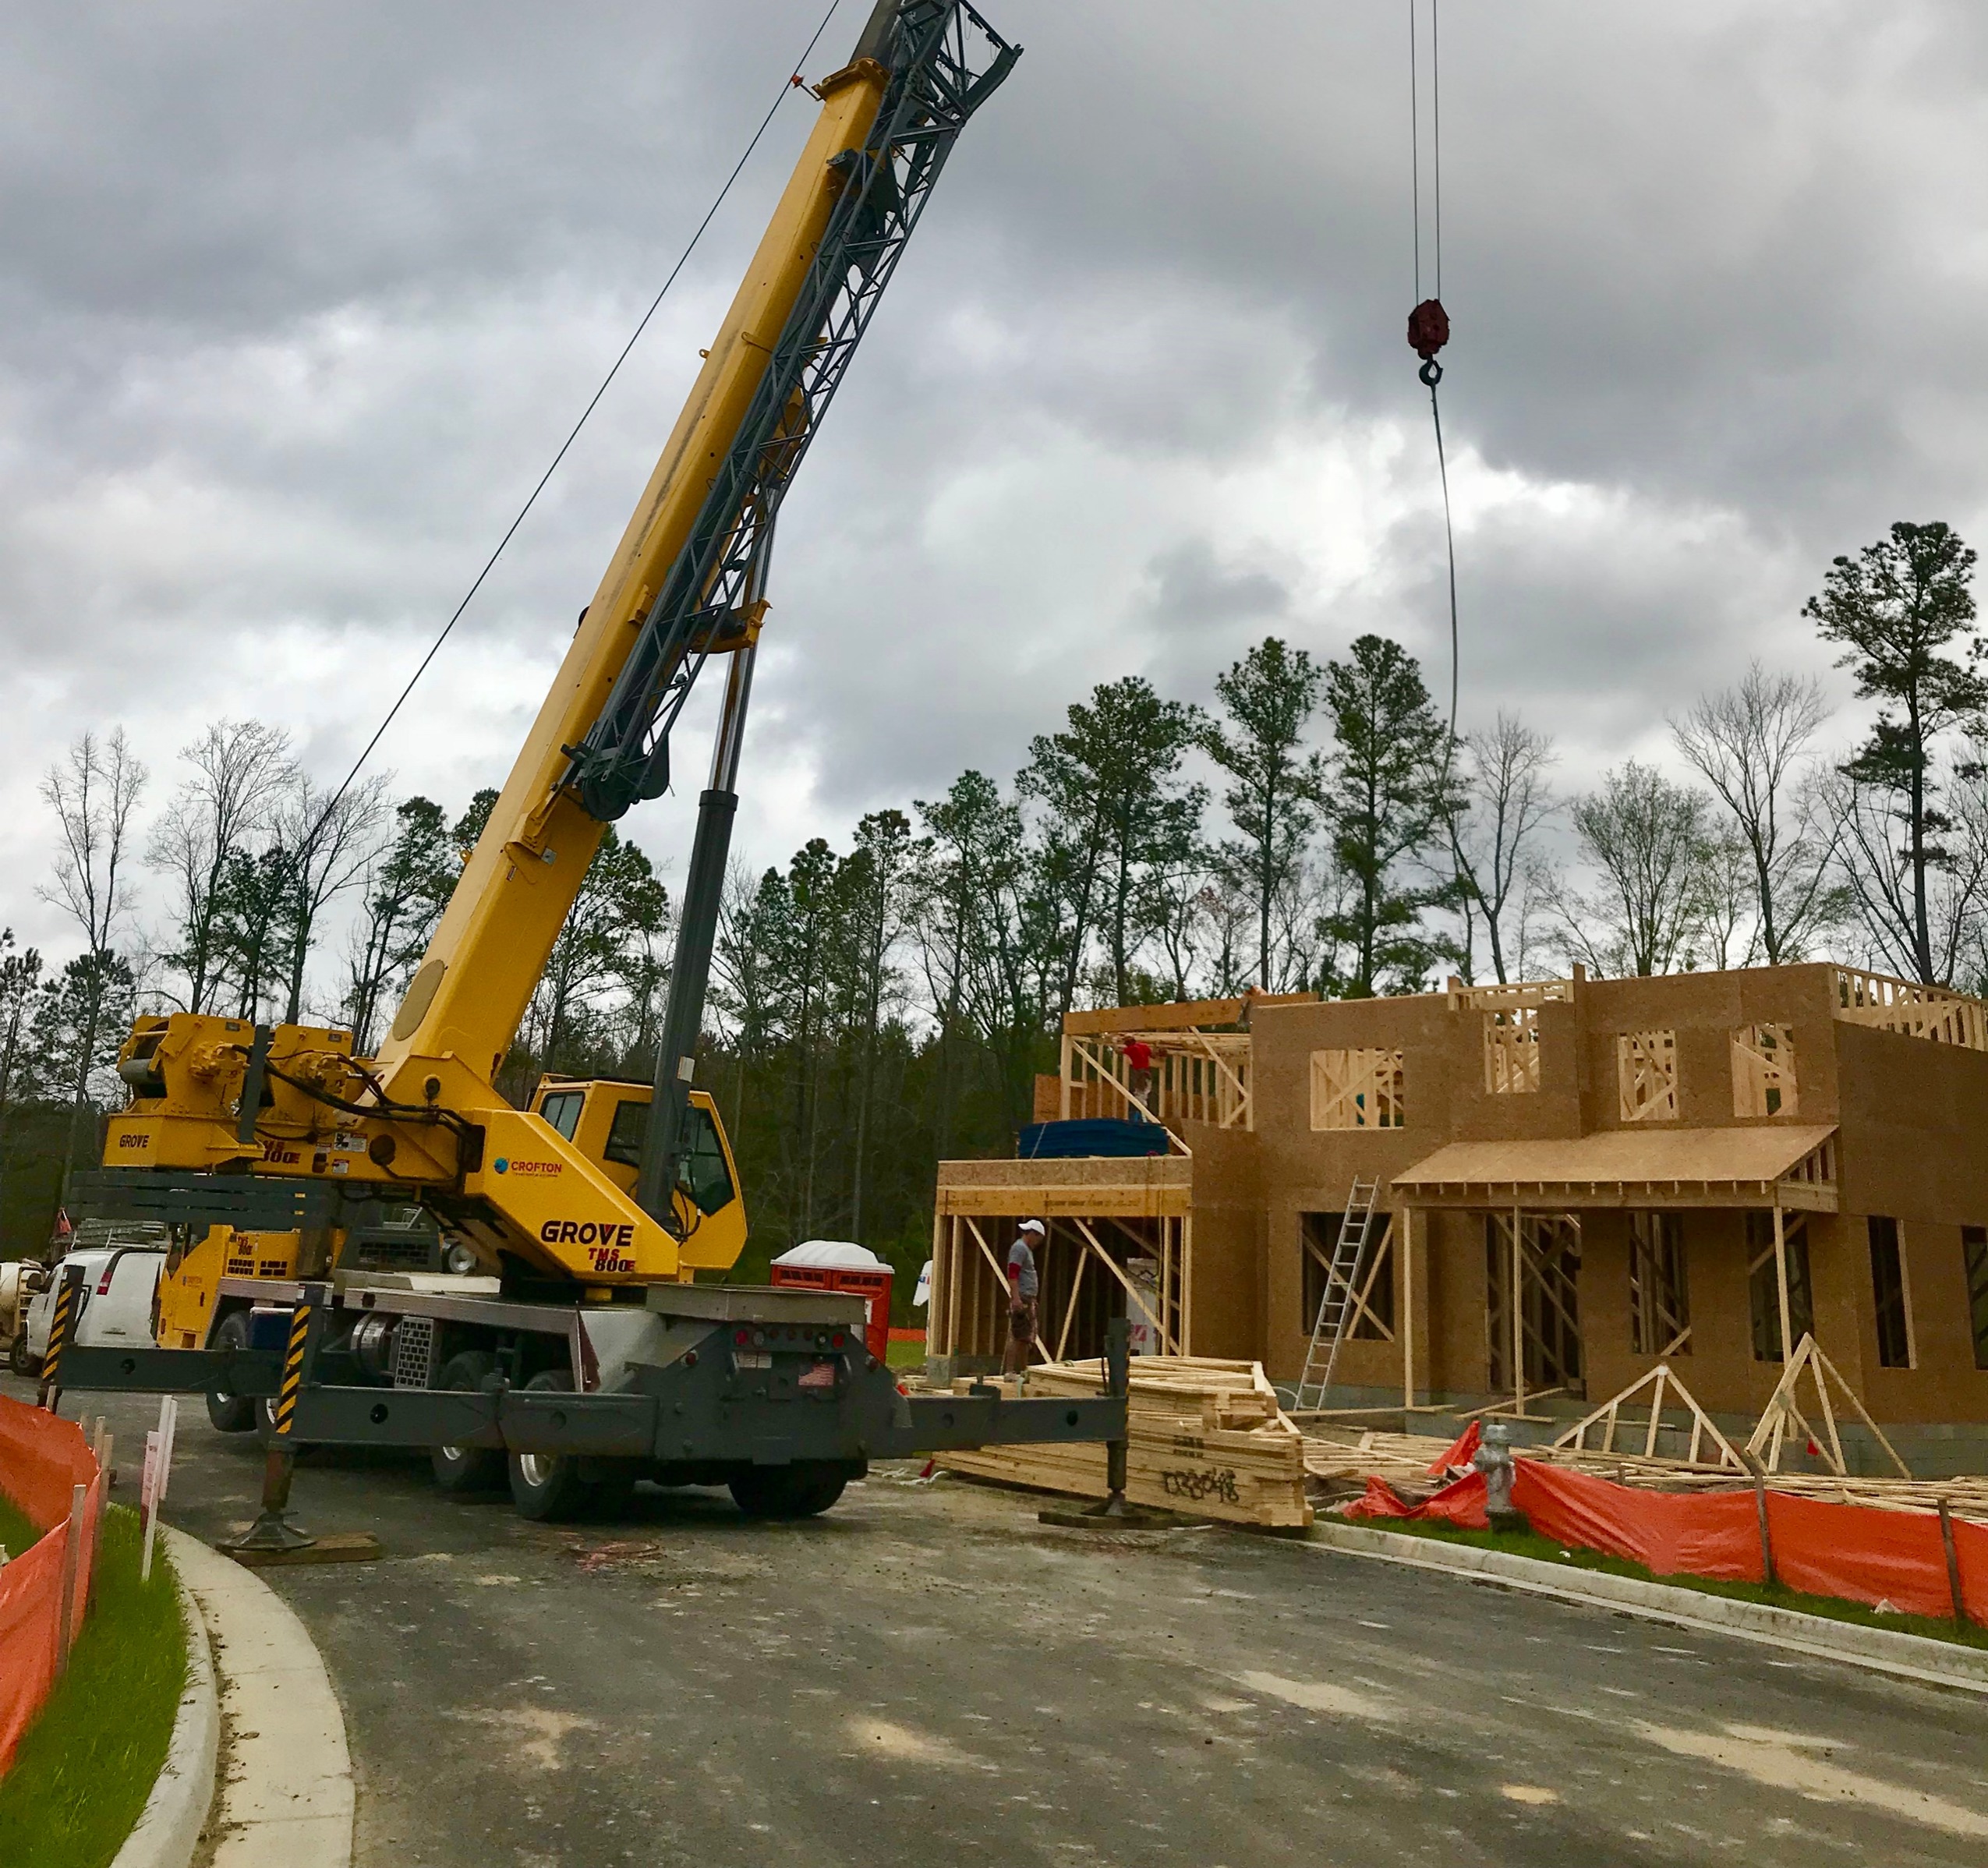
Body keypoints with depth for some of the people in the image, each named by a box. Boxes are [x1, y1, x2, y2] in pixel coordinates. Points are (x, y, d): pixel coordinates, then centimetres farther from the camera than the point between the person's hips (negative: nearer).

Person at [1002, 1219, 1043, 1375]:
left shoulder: (1027, 1249, 22)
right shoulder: (1019, 1248, -10)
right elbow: (1012, 1274, -19)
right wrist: (1016, 1298, -27)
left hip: (1028, 1300, 11)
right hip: (1022, 1300, -11)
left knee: (1027, 1338, 12)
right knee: (1018, 1337, -13)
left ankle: (1022, 1371, 16)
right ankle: (1009, 1371, -15)